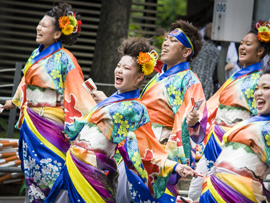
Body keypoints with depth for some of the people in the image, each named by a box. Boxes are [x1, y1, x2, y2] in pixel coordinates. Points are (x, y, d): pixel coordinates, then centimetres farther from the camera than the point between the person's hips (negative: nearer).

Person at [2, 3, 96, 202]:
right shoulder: (36, 55, 10)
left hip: (50, 123, -7)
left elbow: (77, 91, -16)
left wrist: (93, 117, -23)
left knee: (50, 171, -4)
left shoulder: (64, 59, -12)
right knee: (32, 169, 9)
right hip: (31, 122, 7)